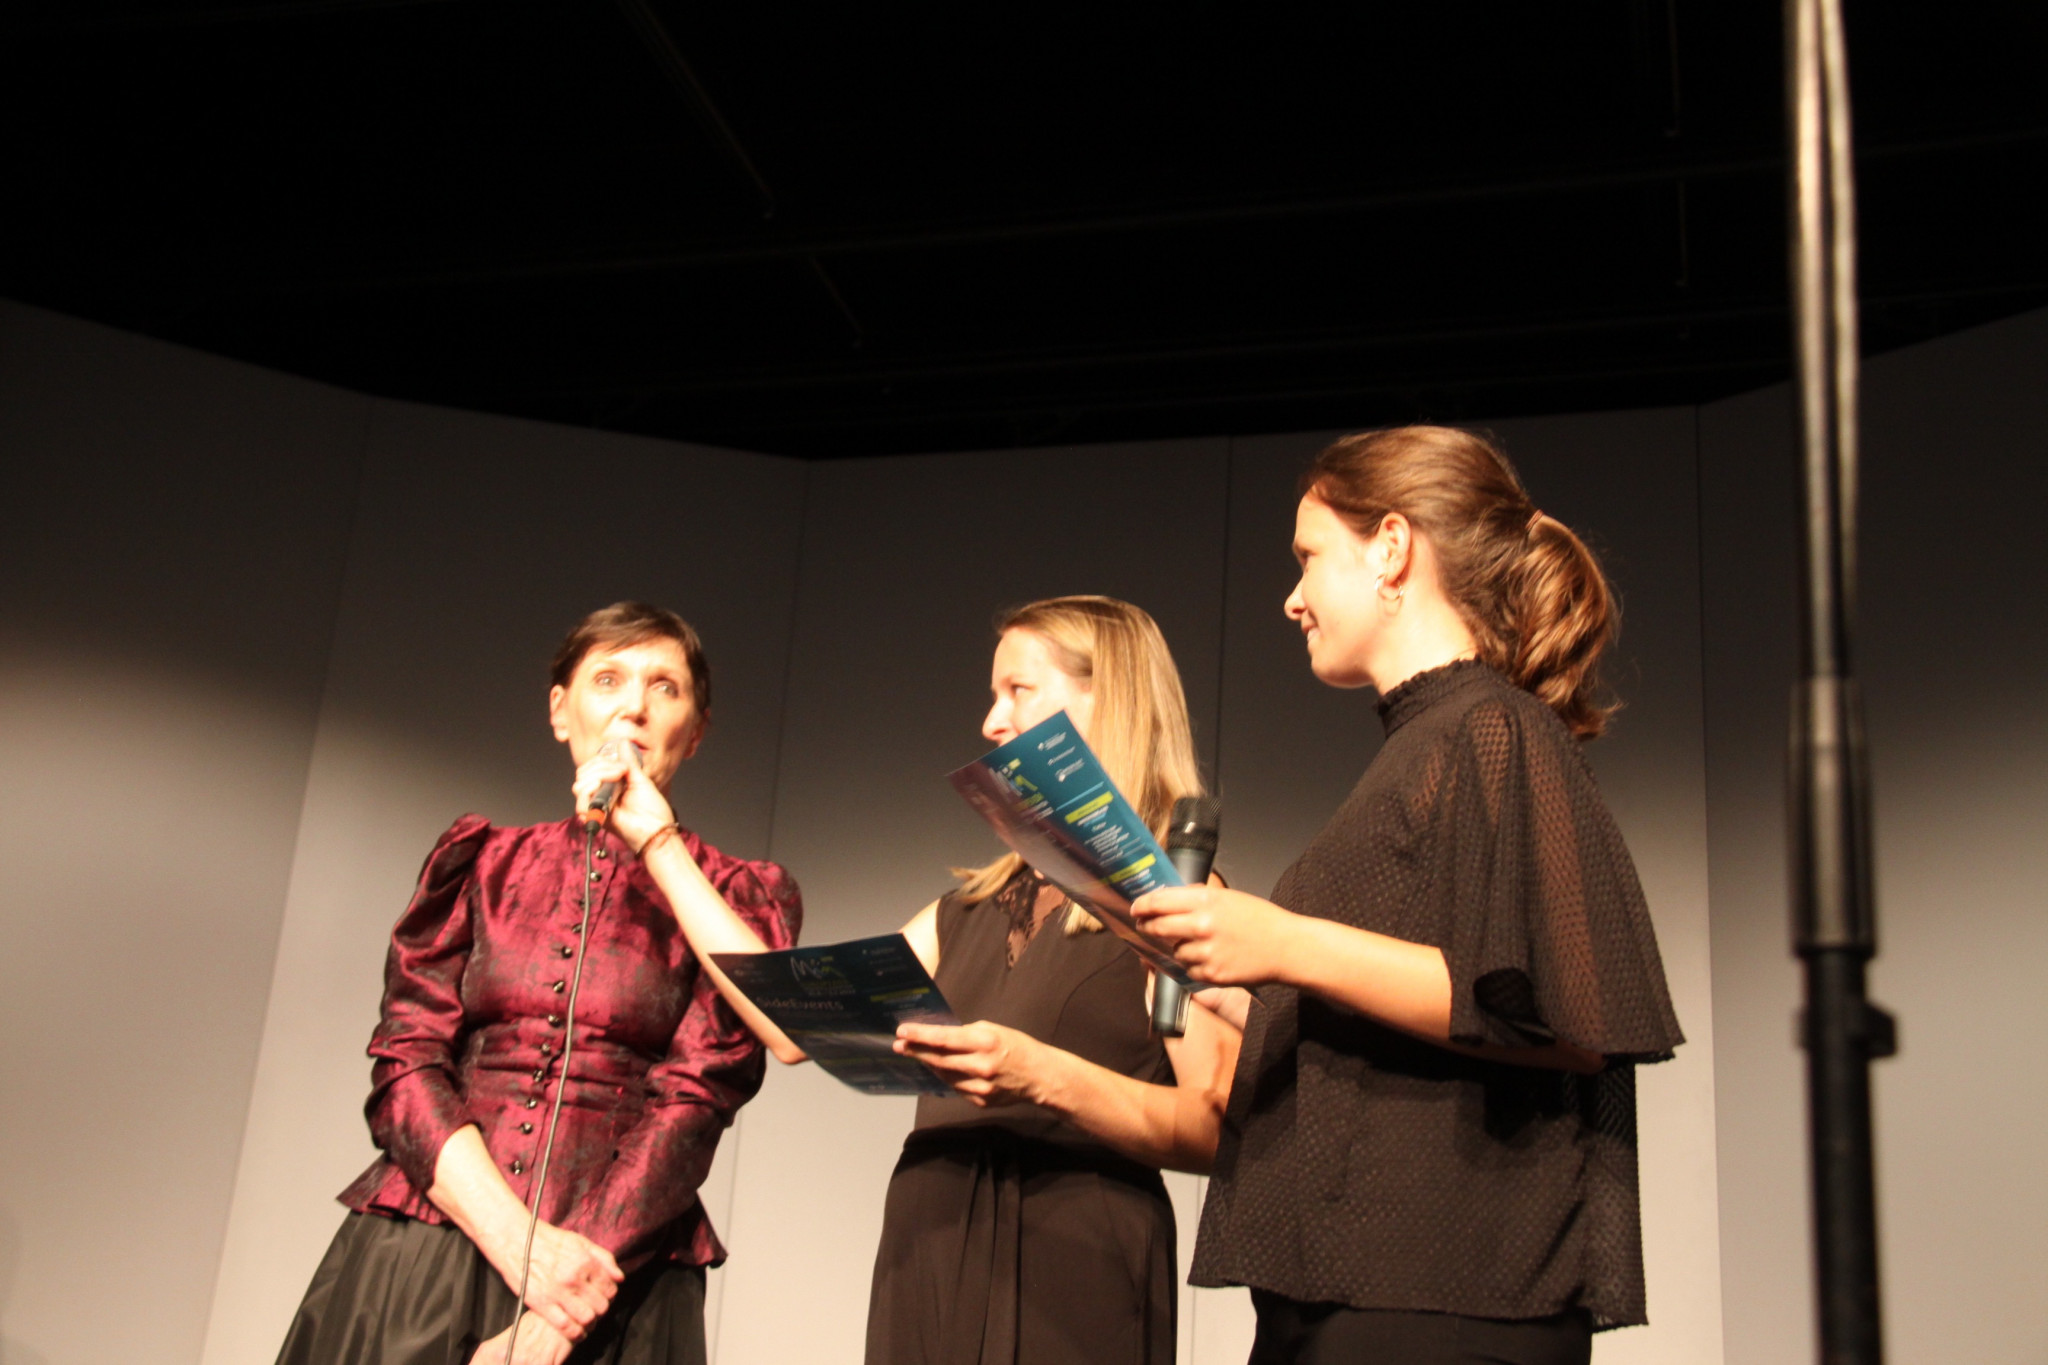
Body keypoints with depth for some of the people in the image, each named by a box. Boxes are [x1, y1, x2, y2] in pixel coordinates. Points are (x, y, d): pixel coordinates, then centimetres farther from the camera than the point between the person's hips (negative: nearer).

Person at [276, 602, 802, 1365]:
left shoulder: (737, 897, 4)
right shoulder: (480, 862, 10)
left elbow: (692, 1106, -6)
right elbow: (405, 1062, 1)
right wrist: (519, 1244, -14)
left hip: (615, 1280, -2)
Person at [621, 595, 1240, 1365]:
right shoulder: (975, 908, 16)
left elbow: (1218, 1130, -11)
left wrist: (1045, 1076, -25)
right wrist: (656, 841, 12)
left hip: (1070, 1273, -6)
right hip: (929, 1265, 6)